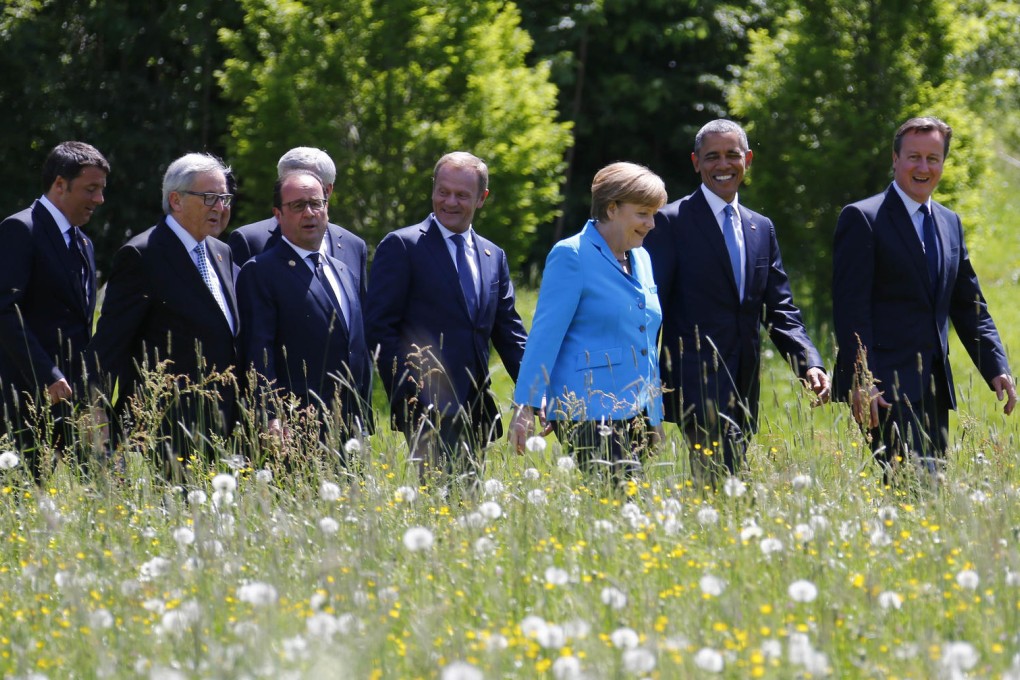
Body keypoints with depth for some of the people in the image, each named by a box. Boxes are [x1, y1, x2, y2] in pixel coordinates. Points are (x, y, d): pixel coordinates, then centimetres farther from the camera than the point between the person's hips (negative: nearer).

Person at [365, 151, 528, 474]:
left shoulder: (494, 257, 18)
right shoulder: (402, 246, 0)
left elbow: (508, 333, 18)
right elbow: (379, 327, -5)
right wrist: (407, 397, -12)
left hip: (475, 411, 6)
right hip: (427, 409, -6)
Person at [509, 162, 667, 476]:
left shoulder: (641, 259, 17)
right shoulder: (571, 256, -6)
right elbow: (545, 333, -9)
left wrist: (655, 411, 22)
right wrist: (526, 408, -13)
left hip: (638, 413, 8)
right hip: (589, 412, -8)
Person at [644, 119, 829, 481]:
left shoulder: (762, 228, 18)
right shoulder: (671, 222, -1)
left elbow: (780, 310, 16)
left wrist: (810, 364, -1)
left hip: (744, 389, 6)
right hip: (697, 384, -6)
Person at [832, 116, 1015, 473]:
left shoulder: (950, 224, 17)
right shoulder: (862, 218, -5)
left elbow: (969, 306, 21)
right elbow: (850, 307, -11)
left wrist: (997, 368, 8)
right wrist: (860, 383, -19)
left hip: (935, 387, 7)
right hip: (885, 386, -7)